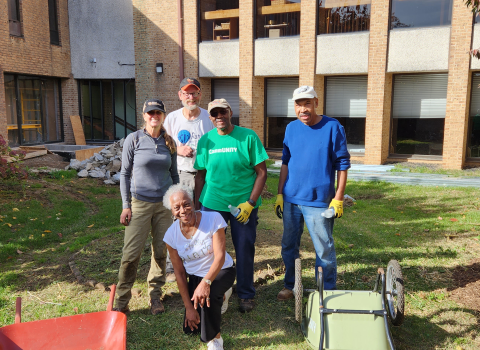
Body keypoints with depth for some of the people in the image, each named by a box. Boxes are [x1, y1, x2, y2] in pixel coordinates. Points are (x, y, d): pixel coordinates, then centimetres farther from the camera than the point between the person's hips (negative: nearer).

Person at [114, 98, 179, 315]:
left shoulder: (169, 142, 5)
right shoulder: (133, 139, -3)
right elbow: (125, 174, 0)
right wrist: (126, 205, -4)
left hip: (164, 204, 3)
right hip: (139, 203, -3)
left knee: (161, 252, 8)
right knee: (131, 254, -4)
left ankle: (155, 296, 25)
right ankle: (121, 302, 12)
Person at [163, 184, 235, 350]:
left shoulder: (213, 219, -23)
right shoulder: (171, 234, -13)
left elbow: (220, 256, -26)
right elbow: (179, 273, -7)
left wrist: (206, 282, -41)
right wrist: (188, 307, -9)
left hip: (221, 271, -4)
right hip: (195, 276, 4)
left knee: (208, 294, -37)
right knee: (190, 329, 5)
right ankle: (219, 299, 33)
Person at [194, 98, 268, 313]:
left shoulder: (248, 137, -6)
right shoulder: (206, 140, 3)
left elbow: (261, 172, -6)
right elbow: (200, 175, 9)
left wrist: (250, 203, -13)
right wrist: (196, 206, 6)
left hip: (244, 204, -2)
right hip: (212, 204, 2)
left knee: (244, 250, 7)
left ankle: (246, 295, 27)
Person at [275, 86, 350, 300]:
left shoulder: (333, 127, -7)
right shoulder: (291, 128, 7)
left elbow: (342, 164, -5)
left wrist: (338, 198, -8)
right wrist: (280, 194, 9)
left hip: (319, 201, -4)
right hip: (291, 199, 5)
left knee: (324, 249, 3)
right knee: (289, 246, 14)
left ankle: (328, 291, 21)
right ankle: (289, 286, 32)